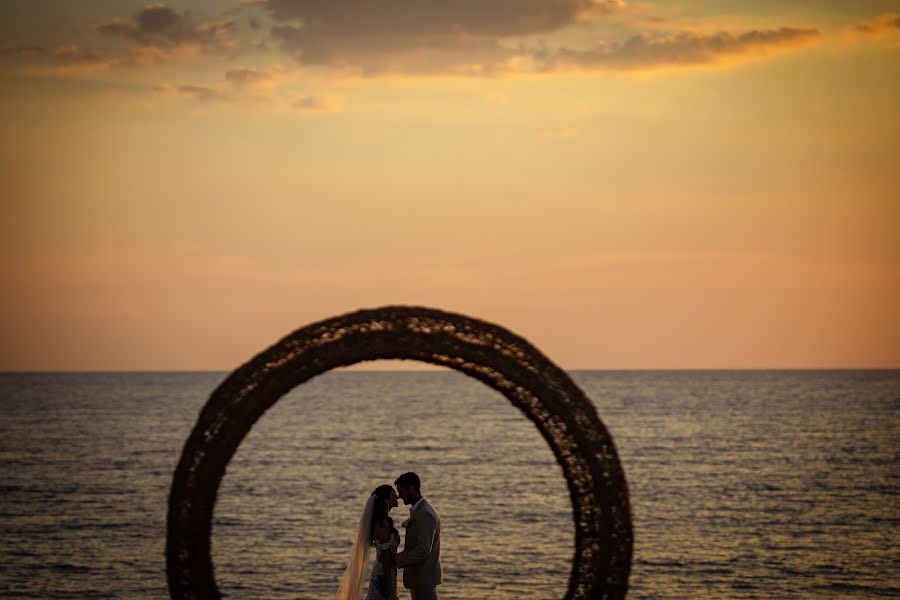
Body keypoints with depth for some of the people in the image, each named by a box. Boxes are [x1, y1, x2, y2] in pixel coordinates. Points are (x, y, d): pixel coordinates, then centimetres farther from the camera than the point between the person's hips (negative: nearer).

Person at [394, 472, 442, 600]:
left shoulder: (425, 514, -20)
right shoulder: (419, 510, 14)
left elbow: (423, 550, -26)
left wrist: (397, 560, -20)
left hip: (424, 577, -10)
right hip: (419, 576, 10)